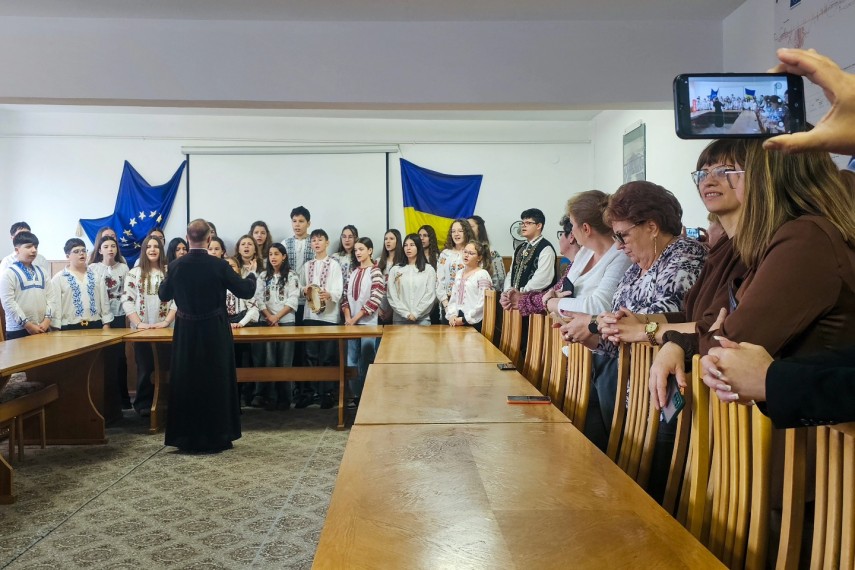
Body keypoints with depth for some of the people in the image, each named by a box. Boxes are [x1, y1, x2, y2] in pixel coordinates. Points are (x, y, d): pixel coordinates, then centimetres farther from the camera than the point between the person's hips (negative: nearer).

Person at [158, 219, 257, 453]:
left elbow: (163, 295, 10)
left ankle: (187, 438, 18)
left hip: (186, 332, 2)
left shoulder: (177, 265, -6)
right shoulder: (219, 265, -13)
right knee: (216, 382, 9)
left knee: (186, 382, 12)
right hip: (215, 332, -2)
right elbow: (246, 292, -6)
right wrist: (252, 276, 14)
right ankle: (216, 437, 15)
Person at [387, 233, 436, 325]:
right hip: (400, 319, 1)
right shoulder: (395, 270, 8)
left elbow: (430, 295, -2)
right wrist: (406, 314, -9)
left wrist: (416, 314, -10)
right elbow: (391, 295, 1)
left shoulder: (429, 269, 6)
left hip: (422, 319, -1)